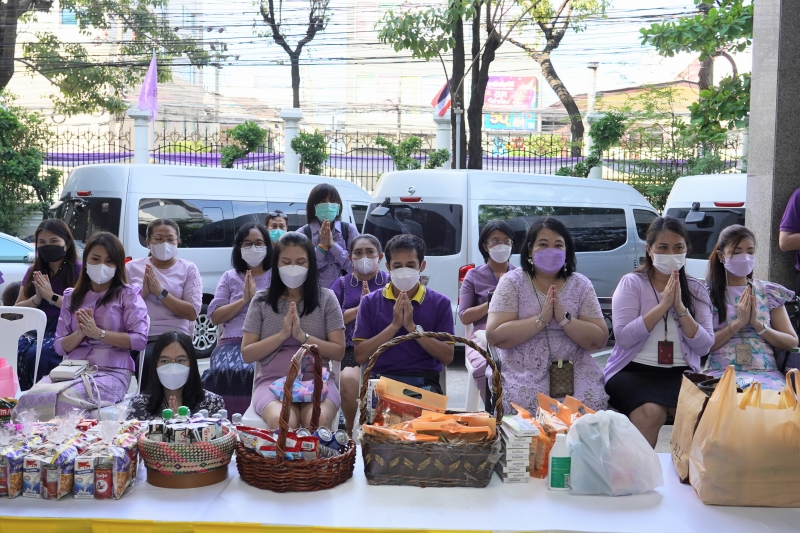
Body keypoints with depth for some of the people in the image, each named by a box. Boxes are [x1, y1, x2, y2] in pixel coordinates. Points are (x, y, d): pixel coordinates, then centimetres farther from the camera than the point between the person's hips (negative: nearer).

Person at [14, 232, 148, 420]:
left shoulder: (128, 294, 7)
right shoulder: (71, 296, 19)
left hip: (111, 372, -4)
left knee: (60, 399, -33)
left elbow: (140, 339, -5)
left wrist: (98, 333, -9)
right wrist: (80, 333, -7)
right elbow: (60, 346, 14)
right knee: (29, 398, -27)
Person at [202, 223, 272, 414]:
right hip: (232, 341, 2)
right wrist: (244, 300, -2)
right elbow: (215, 316, 9)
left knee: (256, 371, -35)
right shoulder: (229, 277, 19)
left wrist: (257, 297, -9)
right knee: (225, 371, -32)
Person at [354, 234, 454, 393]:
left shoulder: (440, 303, 5)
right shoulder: (370, 302, 6)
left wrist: (413, 327, -11)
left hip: (424, 382, 0)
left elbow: (447, 357, -1)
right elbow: (360, 356, -1)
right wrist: (394, 325, -11)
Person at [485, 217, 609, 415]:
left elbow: (600, 340, -1)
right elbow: (494, 336, -11)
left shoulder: (581, 285, 6)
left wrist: (564, 318, -15)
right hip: (523, 372, -2)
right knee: (527, 414, -28)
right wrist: (541, 319, -18)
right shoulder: (512, 282, 0)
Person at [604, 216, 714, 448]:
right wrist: (663, 305, -13)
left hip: (681, 374, 3)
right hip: (634, 370, -3)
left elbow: (704, 346, 1)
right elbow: (623, 337, -12)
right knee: (651, 411, -32)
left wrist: (680, 308, -11)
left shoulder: (696, 289, 11)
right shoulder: (632, 283, 1)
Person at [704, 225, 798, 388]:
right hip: (721, 372, -2)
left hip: (766, 372, 3)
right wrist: (738, 322, -11)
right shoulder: (707, 293, 4)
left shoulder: (769, 292, 13)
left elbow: (791, 342, 8)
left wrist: (757, 324, -6)